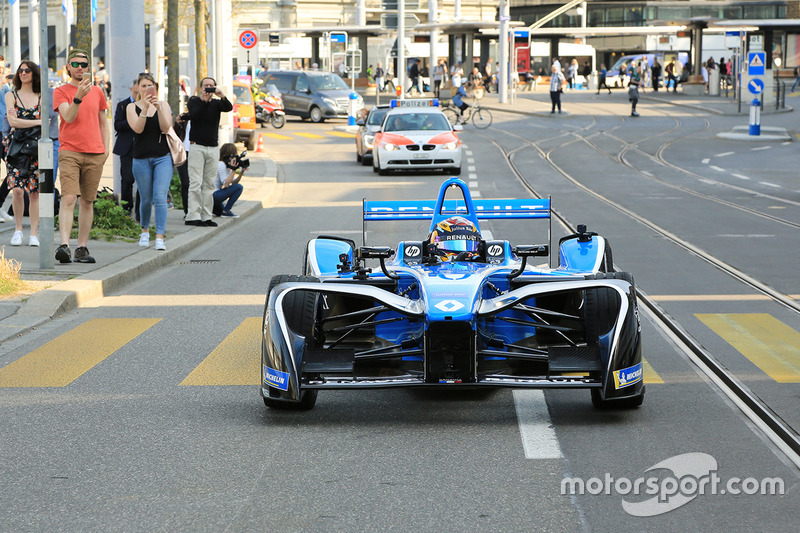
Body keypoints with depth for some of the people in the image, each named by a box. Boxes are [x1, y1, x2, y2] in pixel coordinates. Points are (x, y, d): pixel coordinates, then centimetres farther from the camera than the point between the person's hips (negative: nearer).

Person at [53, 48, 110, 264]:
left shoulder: (97, 92, 14)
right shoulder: (61, 91, 3)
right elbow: (68, 117, -12)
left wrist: (106, 146, 11)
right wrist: (79, 96, -26)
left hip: (95, 153, 4)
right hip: (70, 152, -4)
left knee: (88, 202, 4)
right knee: (68, 199, -16)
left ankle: (82, 247, 8)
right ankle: (64, 245, -24)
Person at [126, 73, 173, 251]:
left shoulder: (163, 105, 6)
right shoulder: (132, 107, 3)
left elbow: (166, 128, -7)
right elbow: (138, 129, -12)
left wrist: (158, 108, -18)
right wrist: (145, 108, -21)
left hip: (162, 157, 0)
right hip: (141, 158, 0)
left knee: (160, 198, -12)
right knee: (146, 199, 8)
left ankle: (160, 238, -15)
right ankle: (145, 230, 33)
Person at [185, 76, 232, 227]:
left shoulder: (217, 103, 11)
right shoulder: (194, 102, 4)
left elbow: (229, 108, -10)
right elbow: (194, 115, -15)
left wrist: (221, 96, -27)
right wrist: (204, 100, -19)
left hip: (213, 148, 4)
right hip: (197, 146, -4)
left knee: (209, 184, 4)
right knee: (195, 183, -9)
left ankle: (206, 217, 6)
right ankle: (193, 216, -12)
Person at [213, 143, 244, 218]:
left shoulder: (228, 165, 13)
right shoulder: (221, 165, -16)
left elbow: (233, 182, 12)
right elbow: (226, 184, -23)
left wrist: (241, 173, -1)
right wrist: (233, 170, -23)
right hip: (213, 194, -10)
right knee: (239, 187, -16)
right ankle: (226, 211, -13)